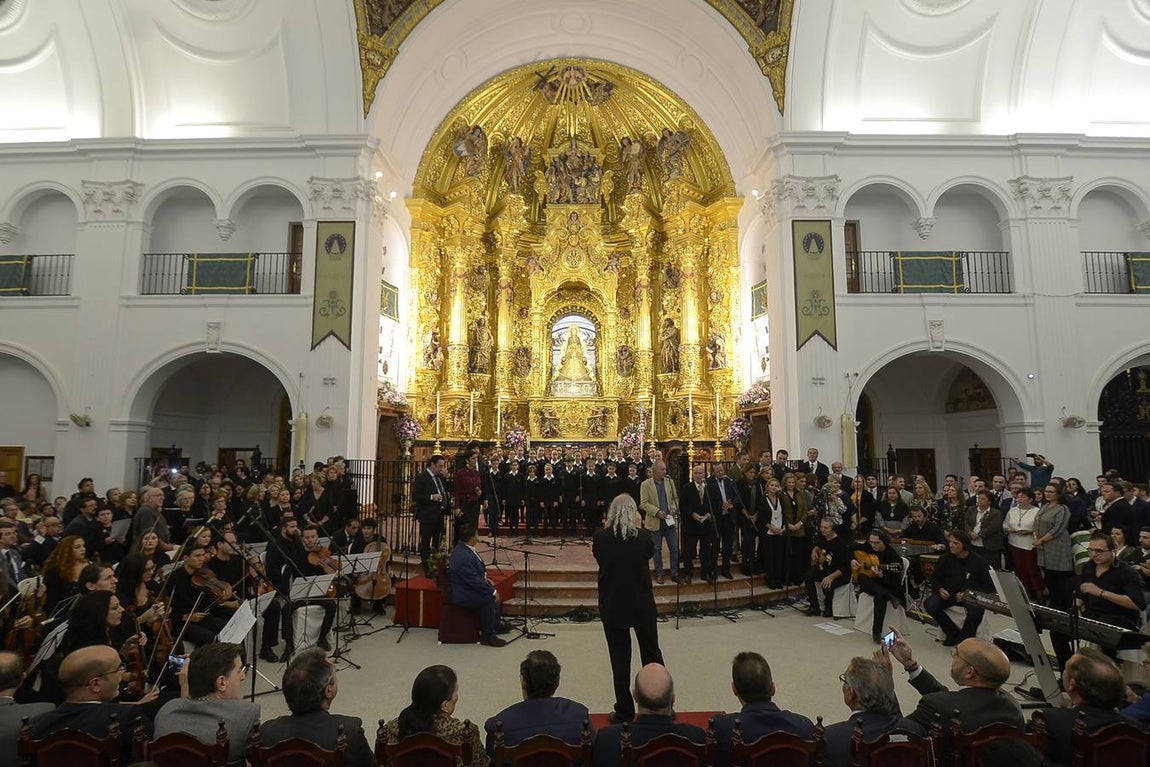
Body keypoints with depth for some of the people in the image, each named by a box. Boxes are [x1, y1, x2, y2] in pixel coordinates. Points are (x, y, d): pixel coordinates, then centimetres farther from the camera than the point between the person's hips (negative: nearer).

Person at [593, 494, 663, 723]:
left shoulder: (600, 537, -13)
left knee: (620, 659, 10)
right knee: (652, 654, 17)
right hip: (642, 605, 1)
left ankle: (624, 711, 18)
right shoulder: (643, 536, -13)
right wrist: (638, 527, 4)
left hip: (612, 606, 0)